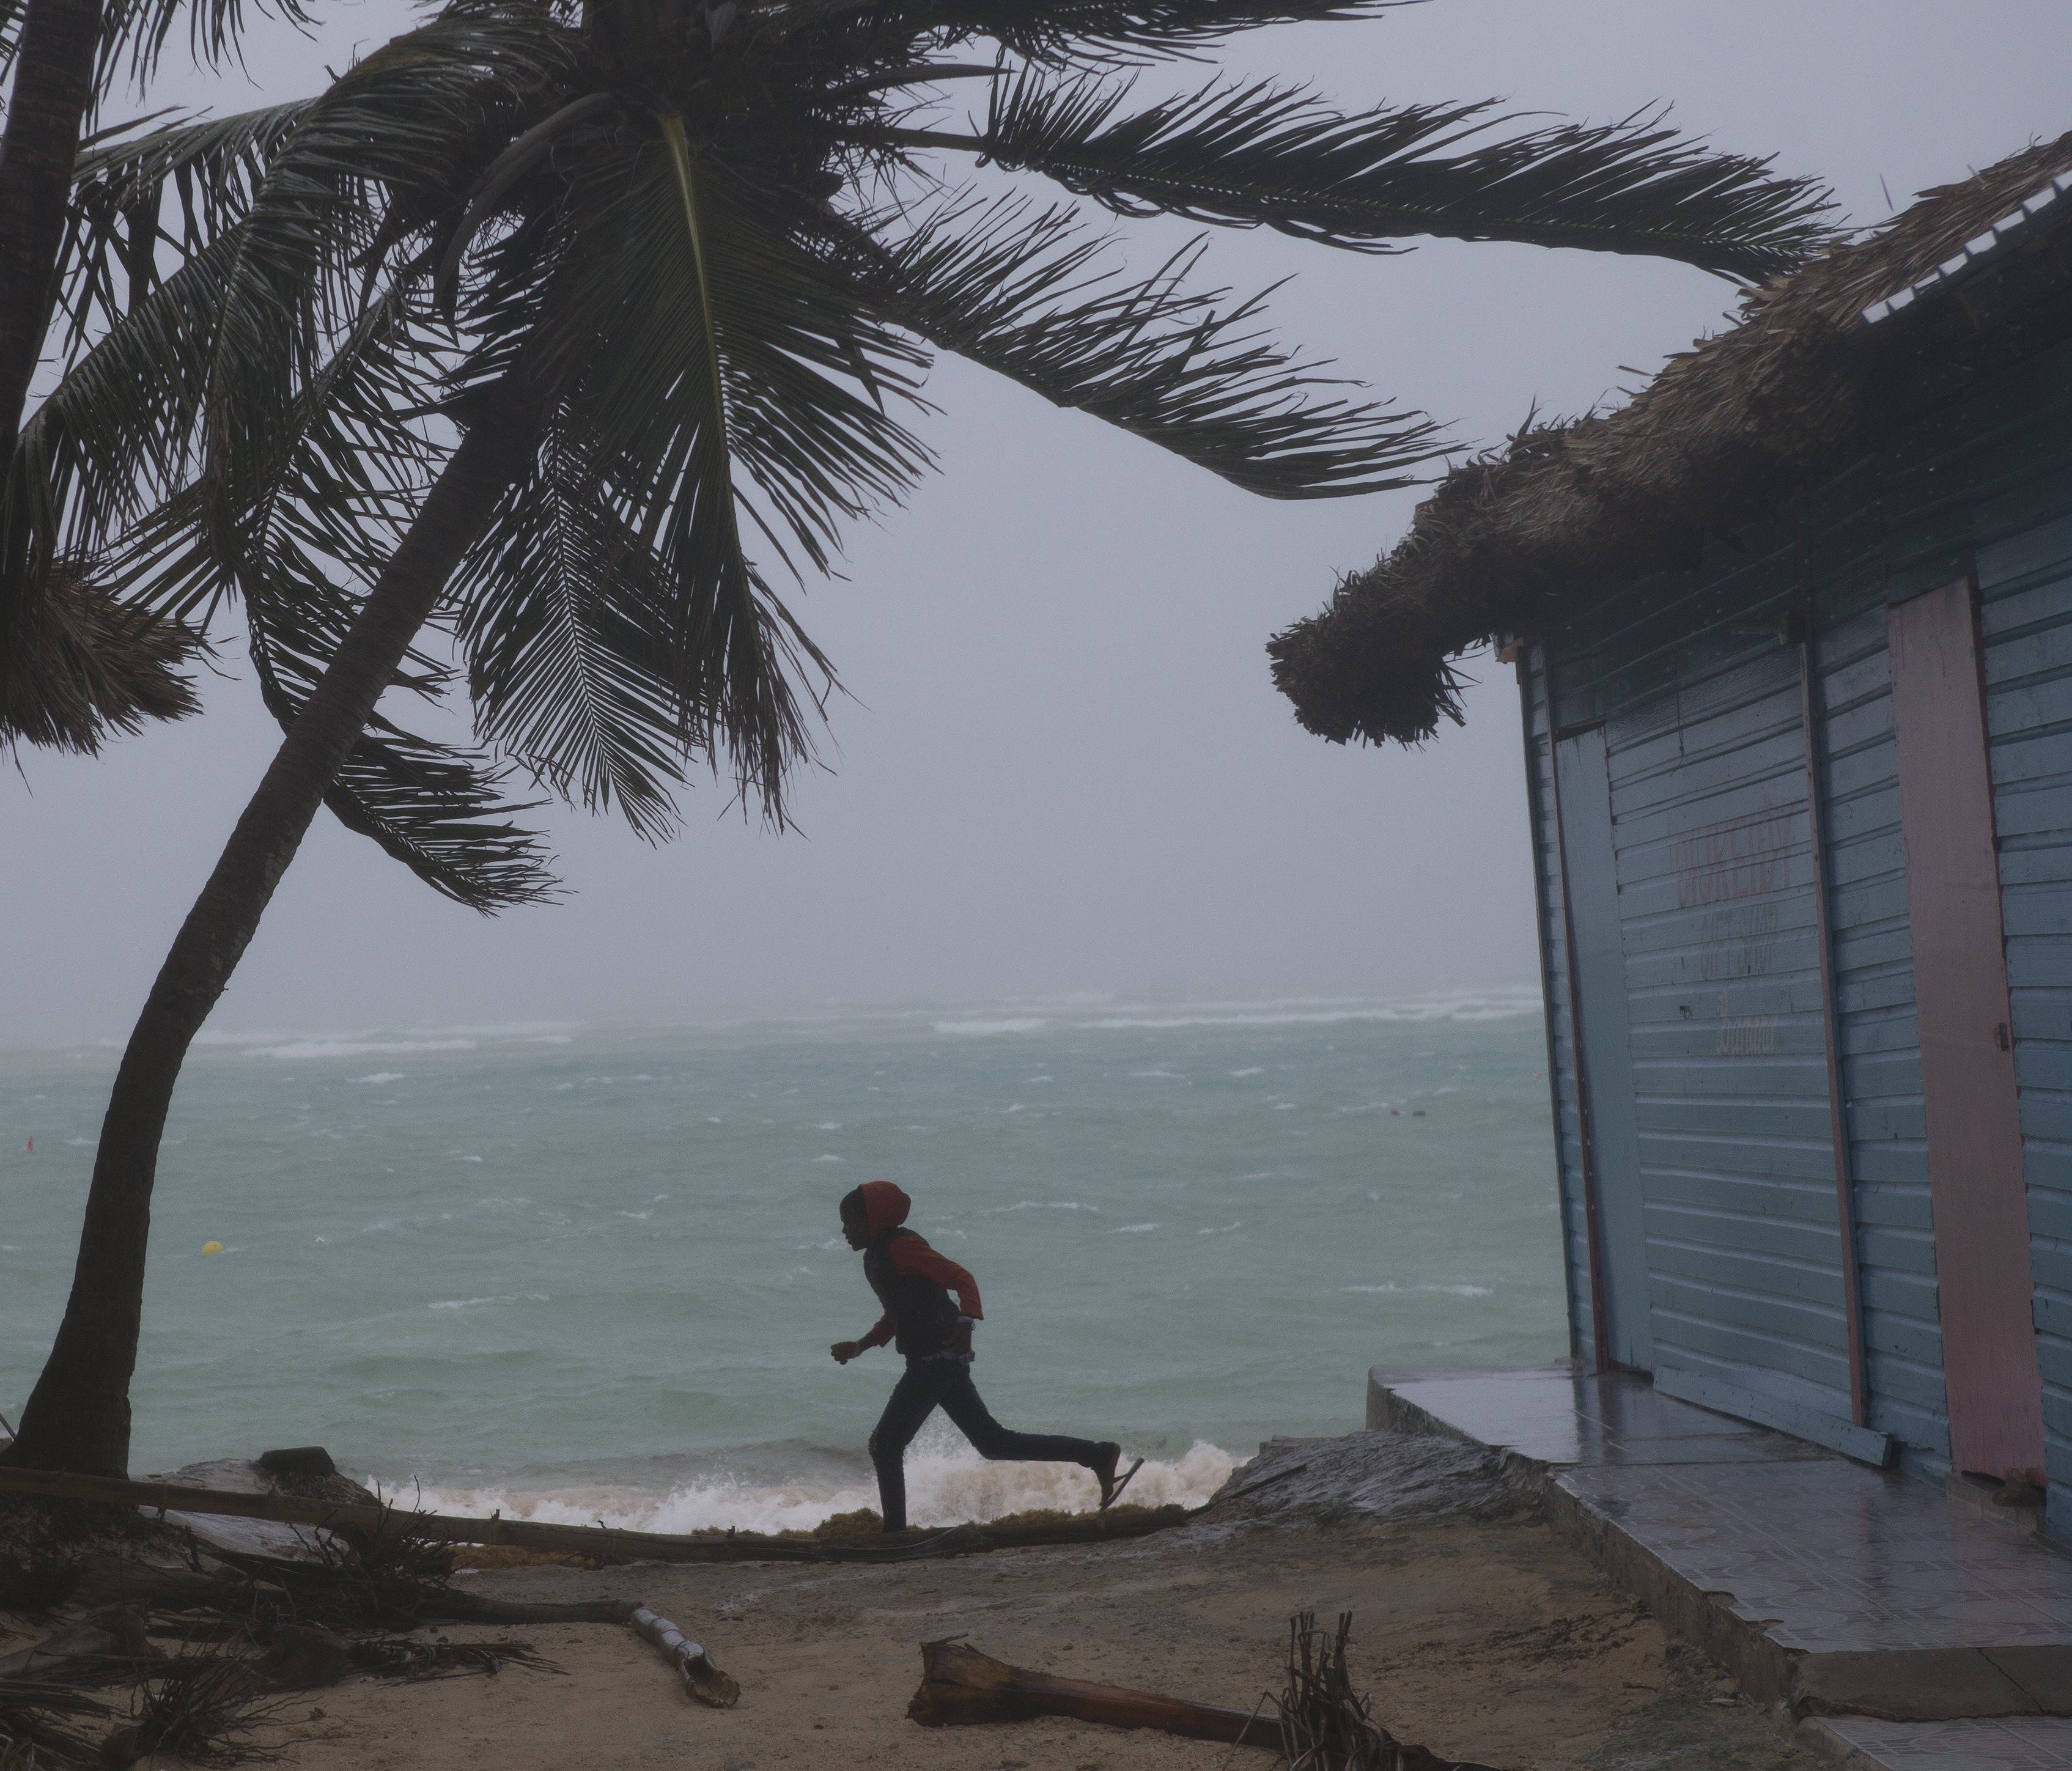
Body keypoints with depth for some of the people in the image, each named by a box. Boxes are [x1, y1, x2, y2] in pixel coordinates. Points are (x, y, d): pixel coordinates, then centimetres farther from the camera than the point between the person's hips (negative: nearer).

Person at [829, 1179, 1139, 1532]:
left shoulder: (900, 1246, -13)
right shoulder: (875, 1257, 16)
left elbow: (962, 1278, -22)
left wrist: (965, 1322, -38)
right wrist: (859, 1346, 22)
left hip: (937, 1357, -10)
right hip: (943, 1361, 10)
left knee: (886, 1446, -6)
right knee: (992, 1442, 11)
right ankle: (1098, 1455, 12)